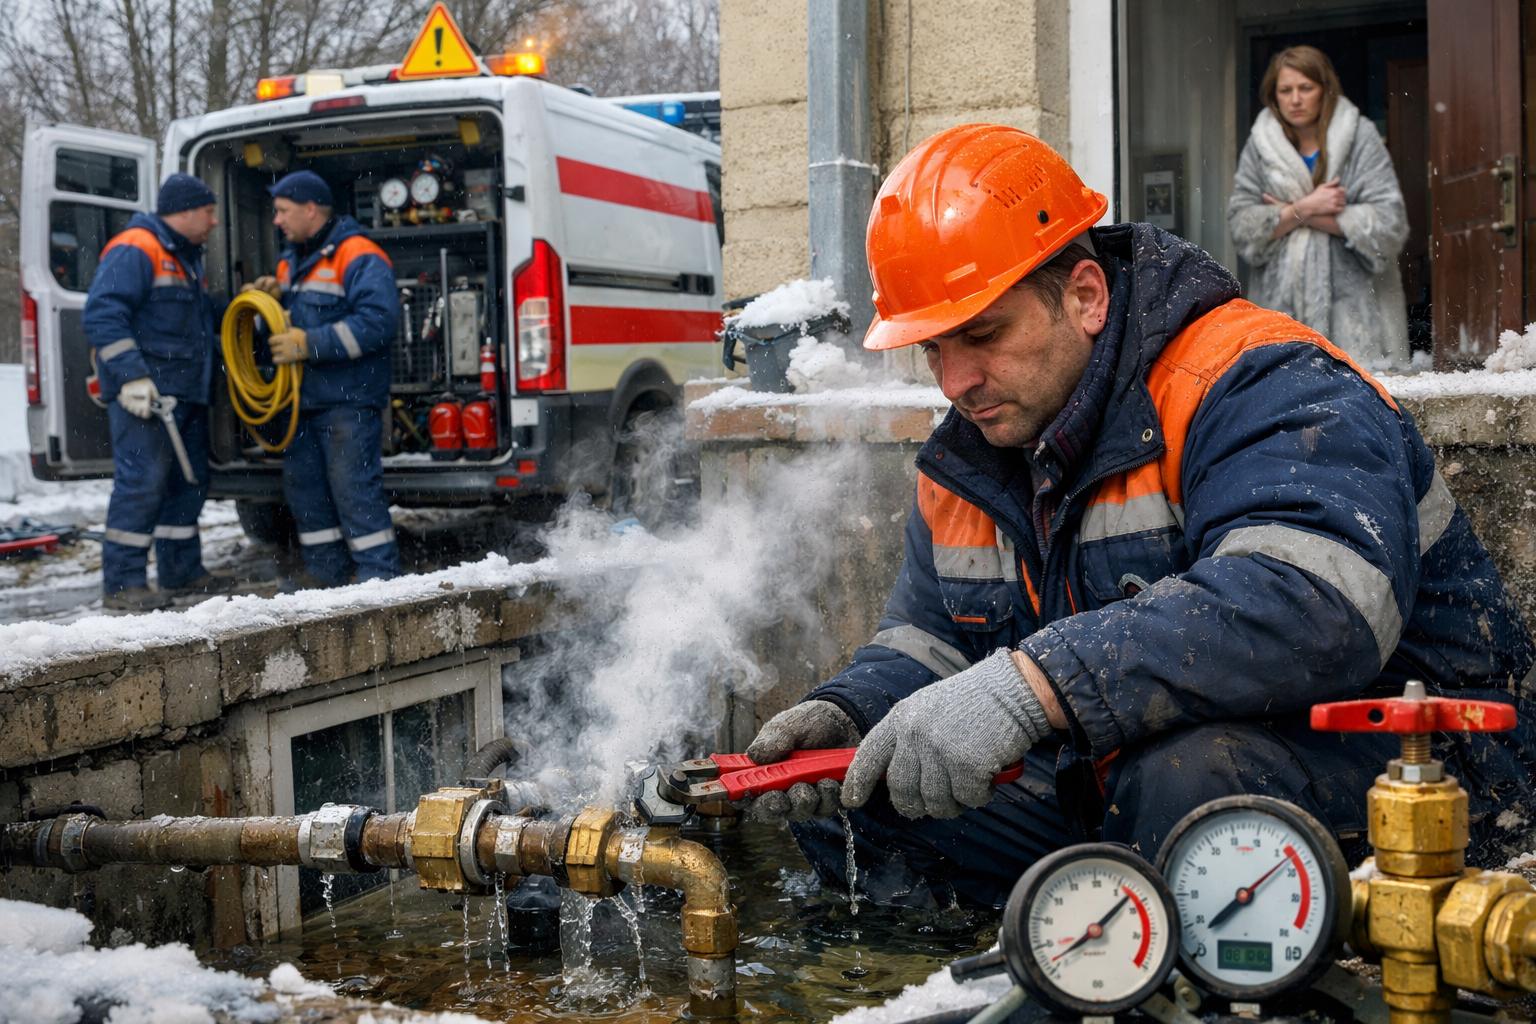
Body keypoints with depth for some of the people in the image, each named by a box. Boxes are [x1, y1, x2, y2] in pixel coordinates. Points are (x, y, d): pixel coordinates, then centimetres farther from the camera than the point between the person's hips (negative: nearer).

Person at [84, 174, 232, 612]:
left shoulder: (185, 258, 23)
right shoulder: (135, 250, -10)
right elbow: (101, 316, -19)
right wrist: (132, 376, -25)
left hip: (185, 394, 10)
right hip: (145, 393, -10)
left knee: (189, 480, 13)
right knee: (141, 481, -11)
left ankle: (181, 570, 24)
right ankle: (121, 583, -7)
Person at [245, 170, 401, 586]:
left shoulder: (358, 257, -10)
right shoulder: (291, 262, 20)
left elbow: (377, 321, -22)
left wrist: (309, 344, -23)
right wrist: (270, 298, 8)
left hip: (348, 401, -9)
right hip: (302, 401, 9)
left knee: (355, 490, -10)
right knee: (304, 489, 12)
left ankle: (380, 578, -4)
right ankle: (325, 578, 22)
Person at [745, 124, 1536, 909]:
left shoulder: (1251, 383, -20)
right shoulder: (964, 467, 7)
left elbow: (1319, 607, -38)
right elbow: (926, 641, 15)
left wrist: (1030, 685, -44)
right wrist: (847, 715, -11)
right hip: (1104, 783, 8)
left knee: (1188, 779, -40)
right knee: (855, 799, -3)